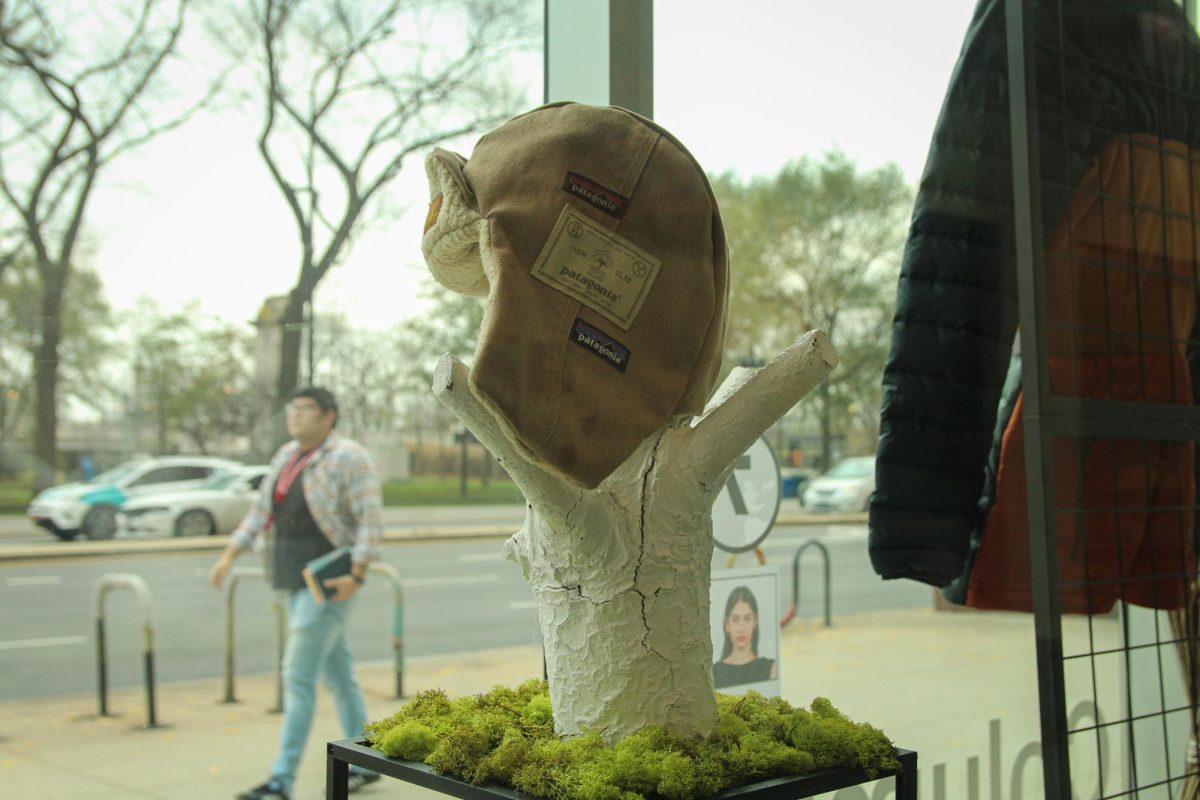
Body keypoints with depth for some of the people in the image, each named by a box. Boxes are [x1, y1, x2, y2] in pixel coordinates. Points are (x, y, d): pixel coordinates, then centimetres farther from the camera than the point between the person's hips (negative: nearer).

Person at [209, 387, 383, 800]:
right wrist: (228, 555, 9)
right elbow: (260, 510, 16)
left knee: (298, 675, -9)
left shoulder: (348, 457, -11)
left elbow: (369, 519, -16)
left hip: (329, 582, -8)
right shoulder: (287, 456, 13)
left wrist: (357, 575, -24)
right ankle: (364, 764, 25)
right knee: (337, 673, 14)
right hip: (297, 581, 8)